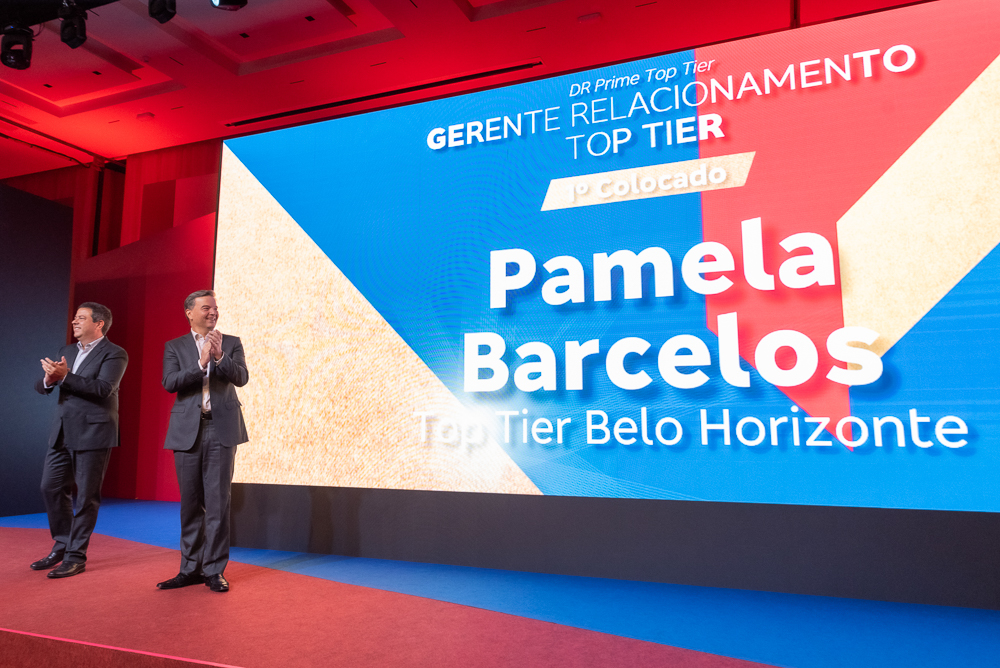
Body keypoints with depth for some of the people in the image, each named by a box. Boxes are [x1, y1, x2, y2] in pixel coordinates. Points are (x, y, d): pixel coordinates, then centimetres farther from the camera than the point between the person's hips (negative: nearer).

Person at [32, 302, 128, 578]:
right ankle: (62, 546, 29)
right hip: (62, 432, 8)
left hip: (92, 433, -7)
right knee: (51, 488, 12)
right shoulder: (67, 351, 15)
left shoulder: (114, 354, -8)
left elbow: (103, 388, -21)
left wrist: (65, 376, -25)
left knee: (86, 497, 0)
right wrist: (49, 379, -12)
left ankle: (76, 556, 12)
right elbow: (41, 386, 11)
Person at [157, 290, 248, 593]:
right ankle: (190, 568, 20)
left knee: (218, 501, 0)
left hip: (222, 429, -1)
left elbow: (241, 378, -6)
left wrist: (220, 357, -21)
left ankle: (214, 570, 8)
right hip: (188, 430, 1)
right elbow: (169, 383, -6)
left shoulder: (231, 343, 8)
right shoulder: (174, 347, 9)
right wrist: (201, 363, -17)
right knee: (190, 502, 9)